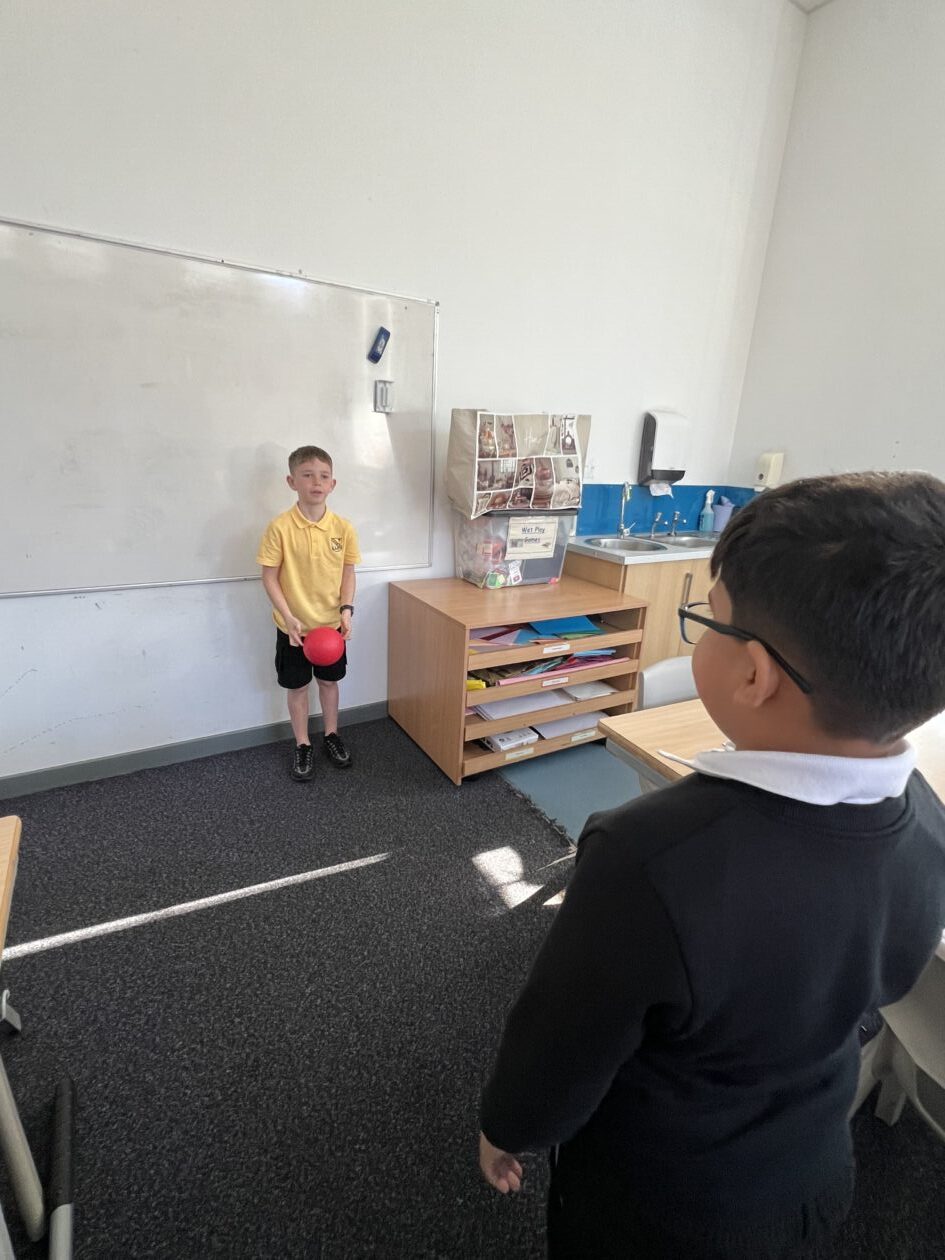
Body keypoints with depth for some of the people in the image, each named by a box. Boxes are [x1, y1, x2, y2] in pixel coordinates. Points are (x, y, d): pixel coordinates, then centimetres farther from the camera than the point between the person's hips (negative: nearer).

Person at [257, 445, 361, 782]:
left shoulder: (343, 527, -6)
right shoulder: (280, 527, -15)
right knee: (297, 686, 13)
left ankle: (331, 735, 39)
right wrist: (288, 618, -19)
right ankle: (302, 745, 31)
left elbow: (348, 573, 2)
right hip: (294, 626, -2)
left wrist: (346, 609, -11)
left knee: (329, 681, 18)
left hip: (331, 624, 2)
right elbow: (270, 577, -11)